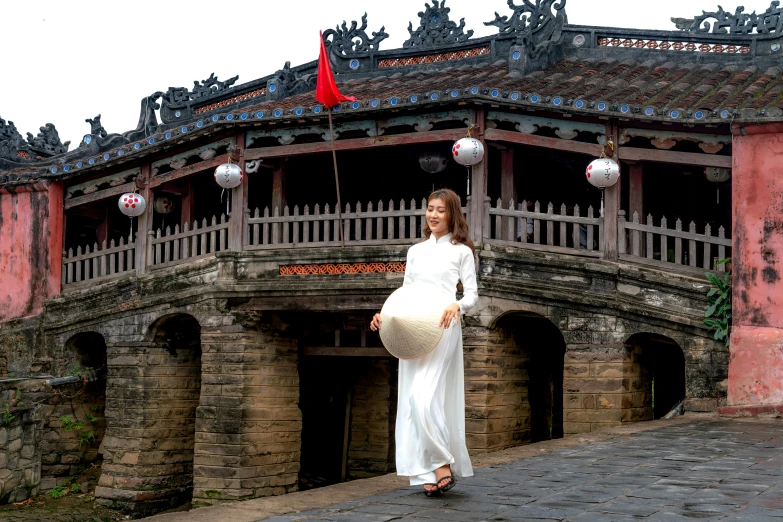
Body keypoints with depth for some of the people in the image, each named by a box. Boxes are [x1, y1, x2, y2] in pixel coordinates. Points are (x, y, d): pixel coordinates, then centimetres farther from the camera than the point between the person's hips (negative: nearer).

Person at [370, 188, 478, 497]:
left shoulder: (461, 251, 8)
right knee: (414, 399, -1)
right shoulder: (416, 251, 19)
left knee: (425, 396, -19)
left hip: (442, 328, -5)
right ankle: (429, 472, 4)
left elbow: (472, 294, 3)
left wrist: (458, 306, -19)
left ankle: (443, 464, -9)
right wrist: (385, 315, 2)